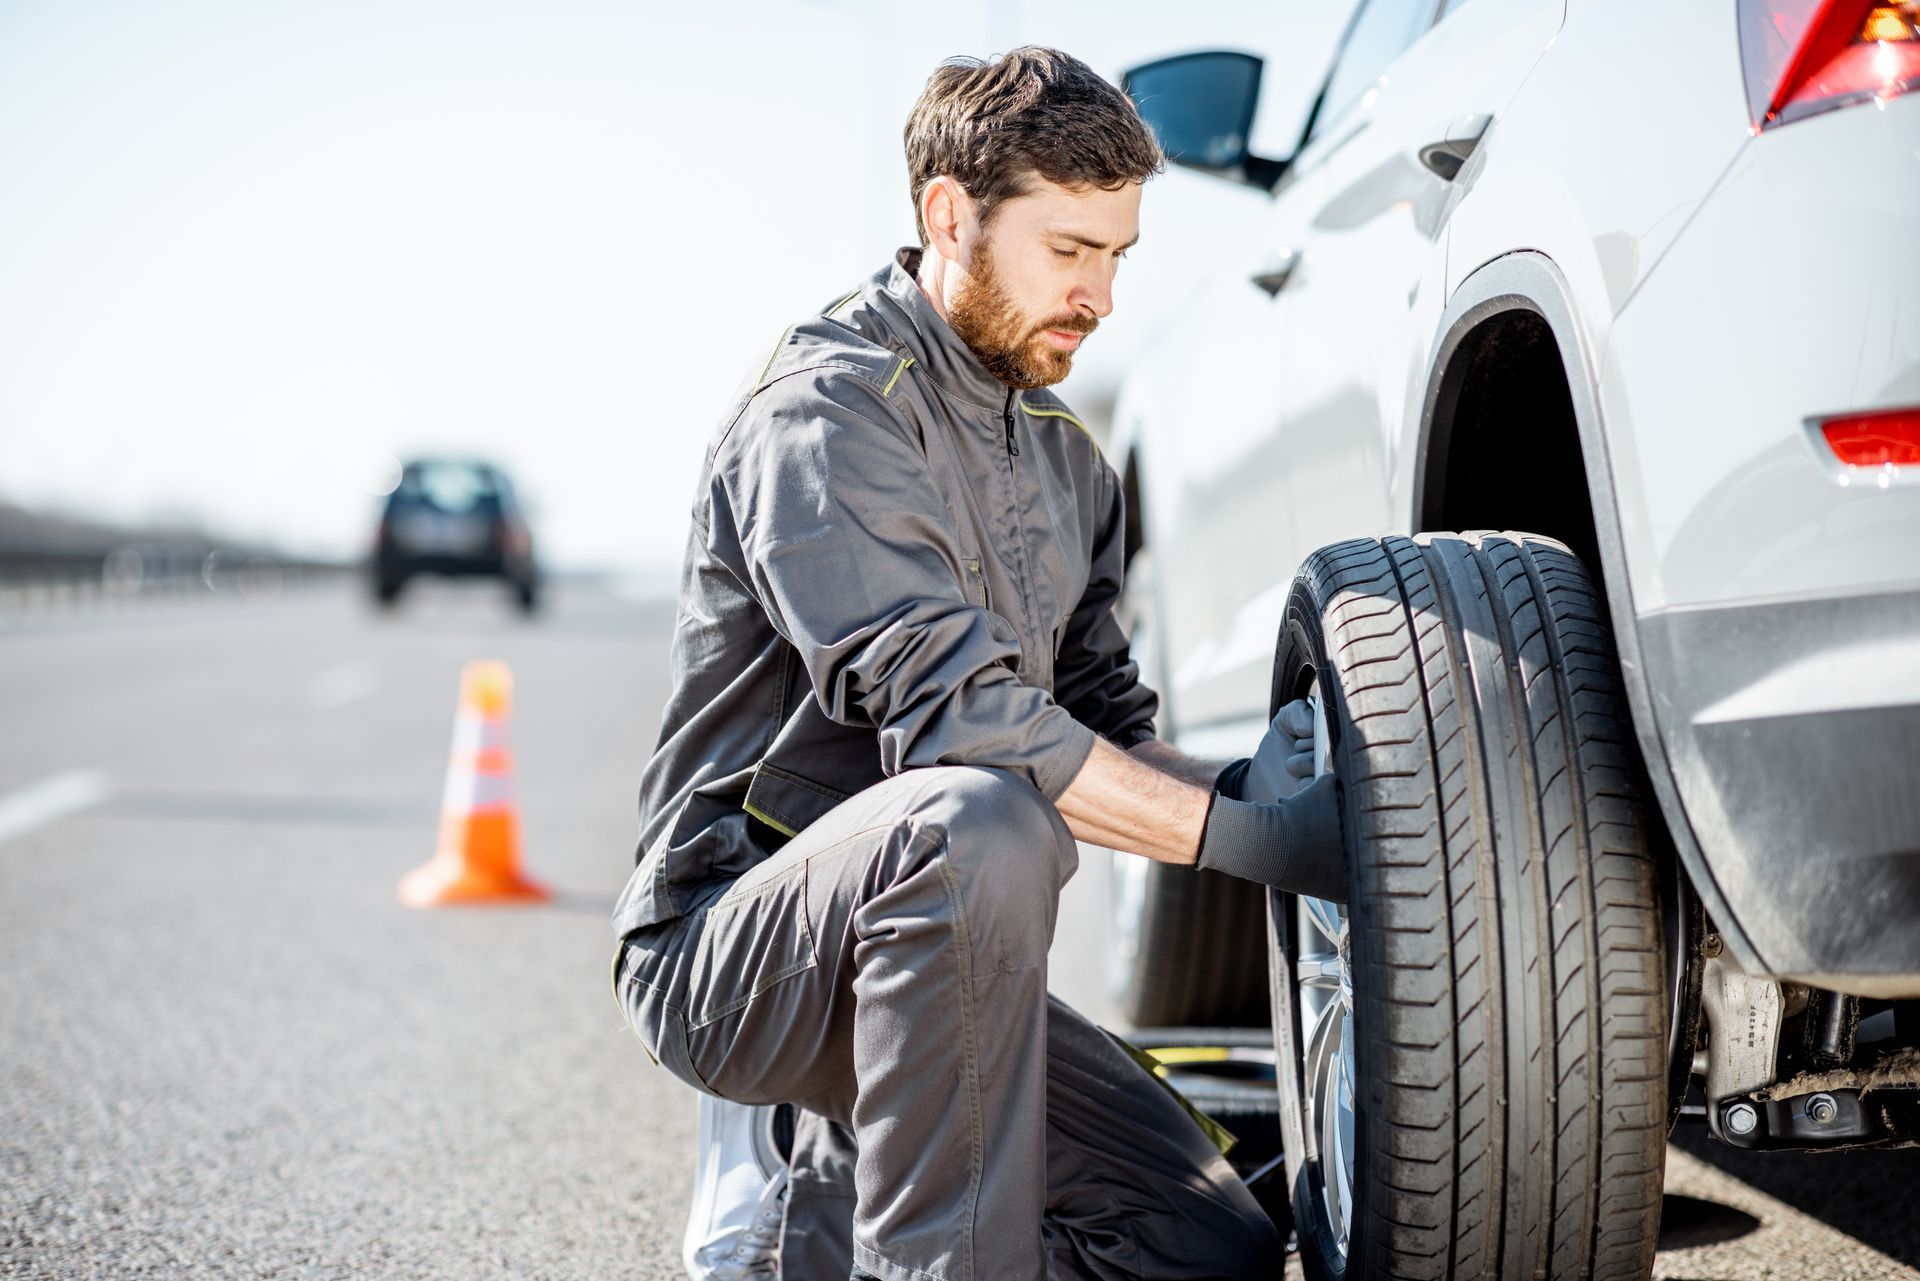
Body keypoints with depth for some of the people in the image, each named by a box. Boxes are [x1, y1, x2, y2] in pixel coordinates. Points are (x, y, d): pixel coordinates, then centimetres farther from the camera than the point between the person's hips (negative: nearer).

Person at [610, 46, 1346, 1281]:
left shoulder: (1067, 457, 13)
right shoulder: (827, 404, -15)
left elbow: (1104, 724, 15)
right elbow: (951, 715, -26)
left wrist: (1241, 781, -6)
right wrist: (1247, 838, -25)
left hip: (920, 939, 8)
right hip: (727, 943, -8)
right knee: (972, 827, -39)